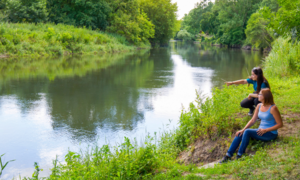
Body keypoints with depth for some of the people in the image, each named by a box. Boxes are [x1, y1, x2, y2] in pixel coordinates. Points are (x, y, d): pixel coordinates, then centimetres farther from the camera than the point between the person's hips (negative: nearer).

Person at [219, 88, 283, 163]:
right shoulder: (259, 106, 6)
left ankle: (239, 156, -21)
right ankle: (228, 155, -18)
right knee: (239, 134, -14)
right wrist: (243, 129, -7)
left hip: (271, 133, -7)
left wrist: (265, 130, -20)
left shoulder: (273, 108, -16)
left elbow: (280, 124, -14)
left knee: (247, 132, -29)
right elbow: (253, 120, 7)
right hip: (260, 131, 7)